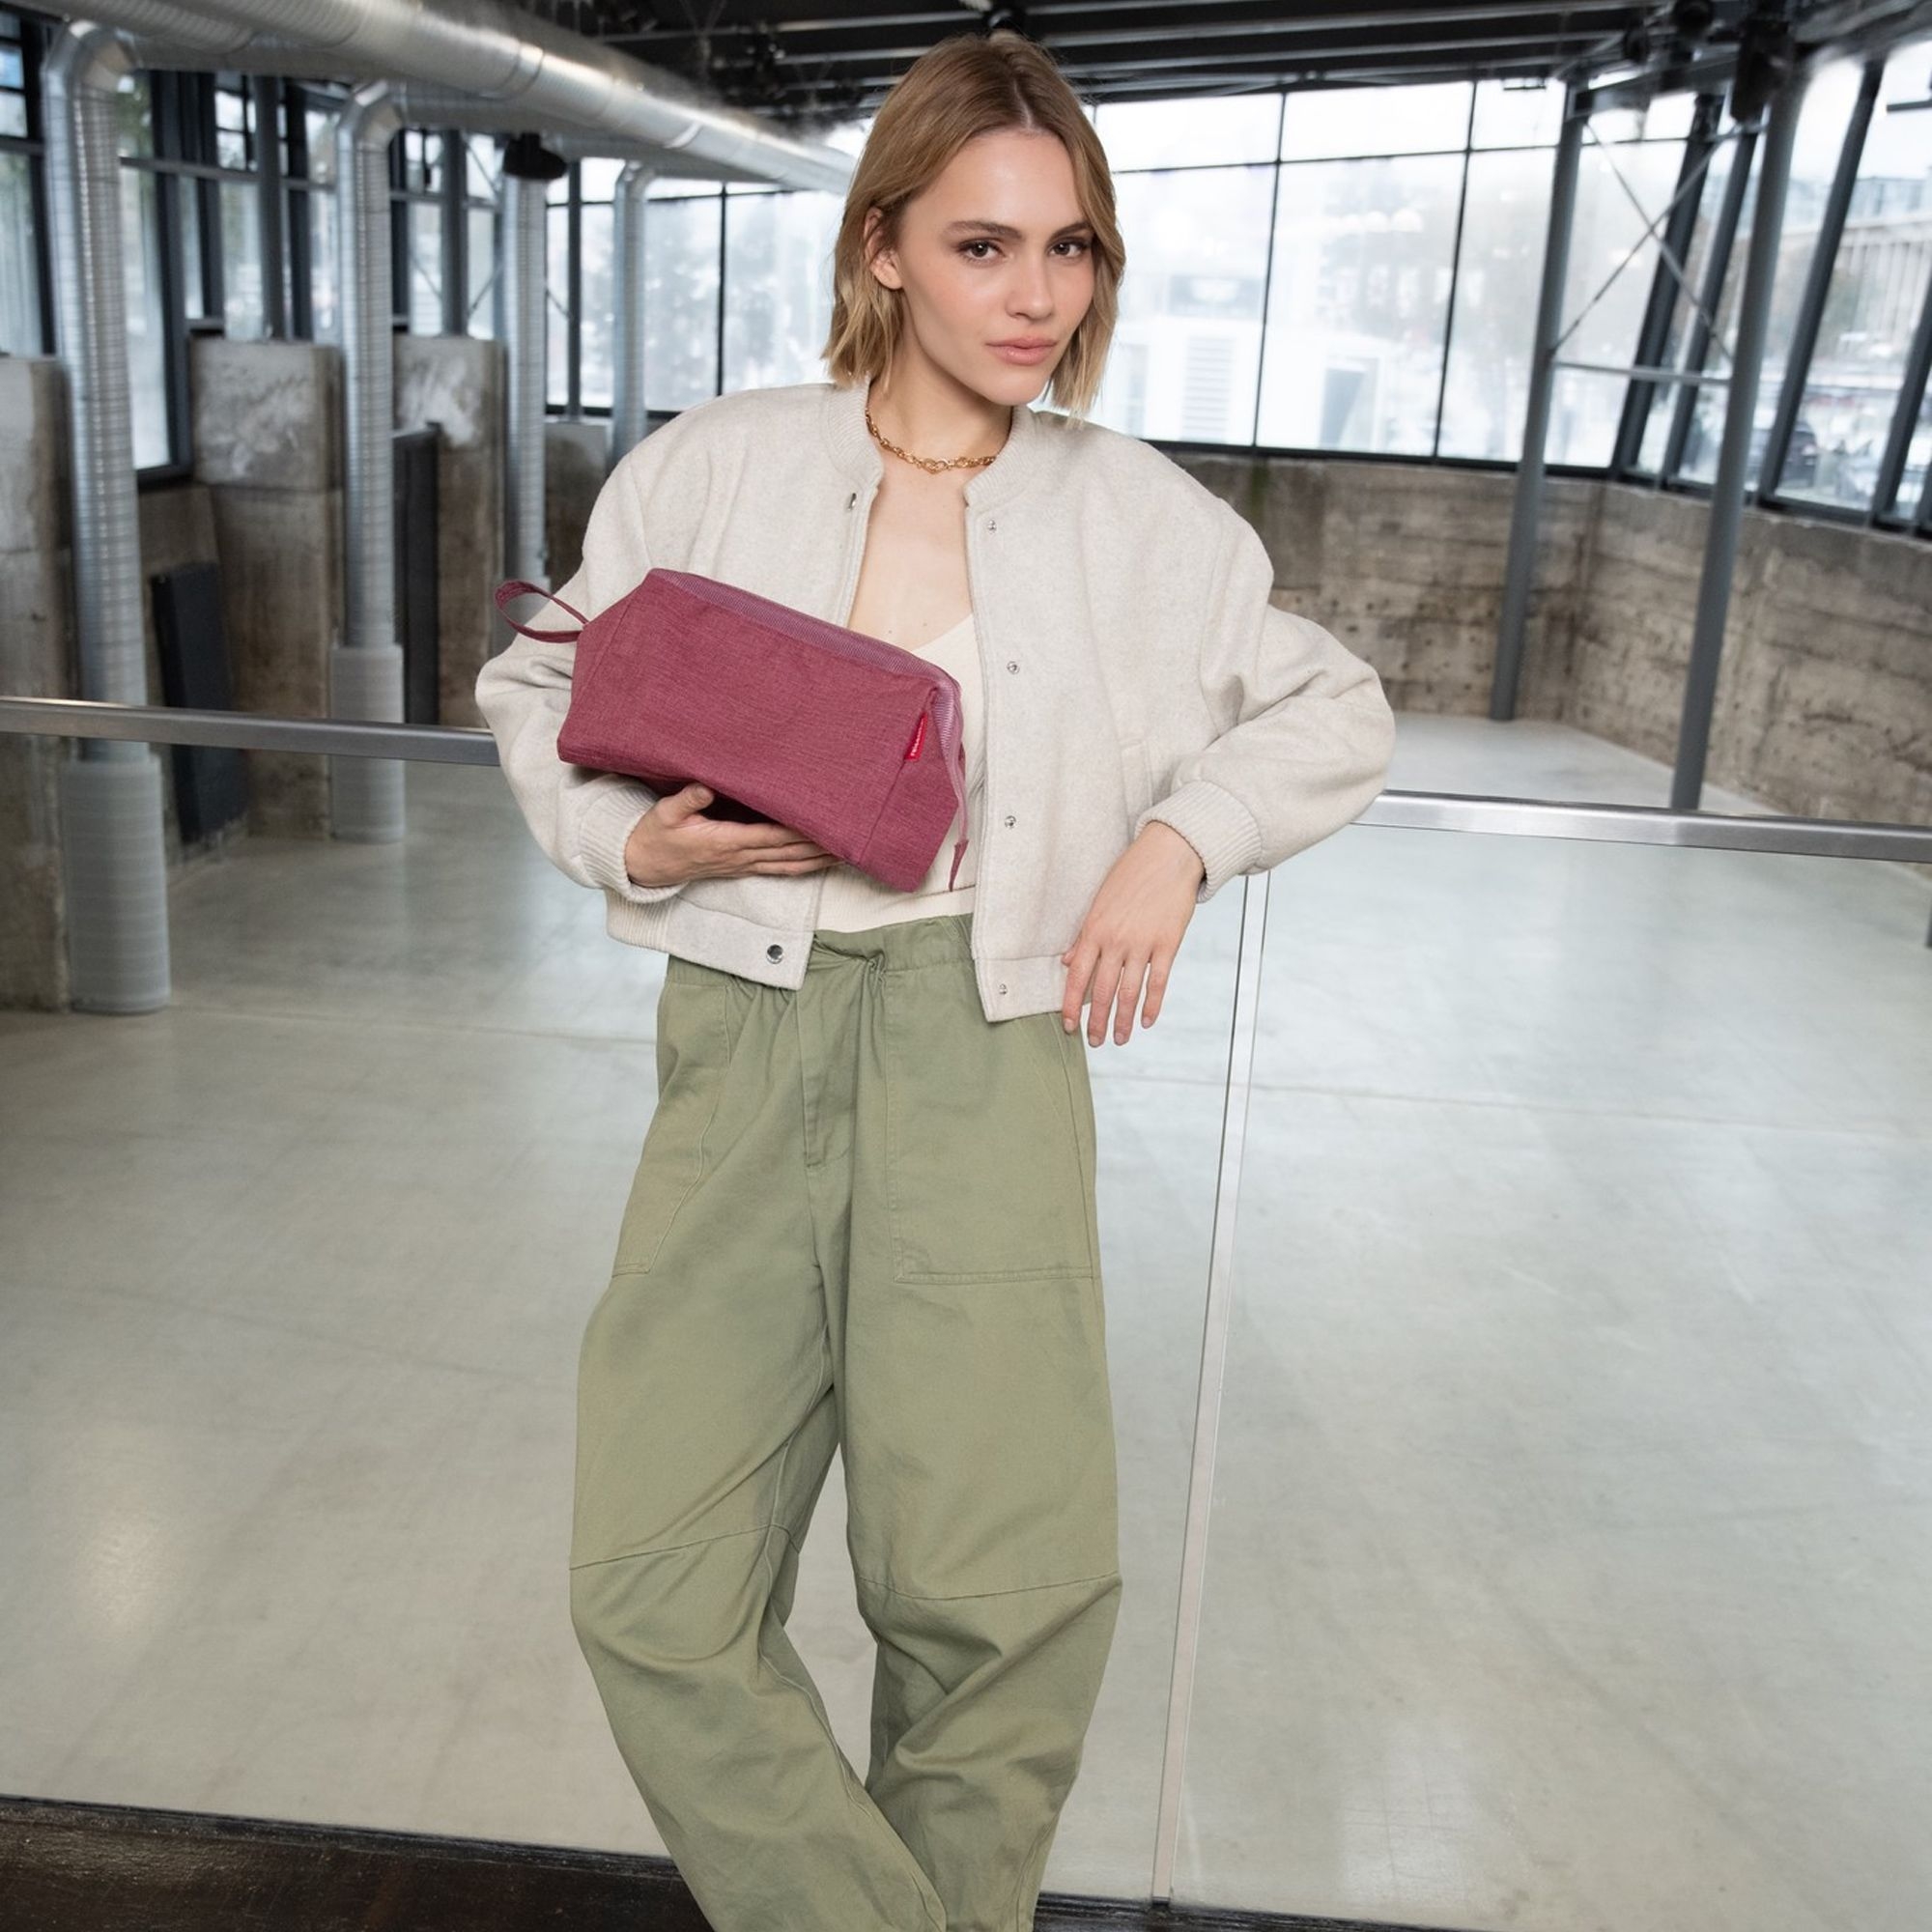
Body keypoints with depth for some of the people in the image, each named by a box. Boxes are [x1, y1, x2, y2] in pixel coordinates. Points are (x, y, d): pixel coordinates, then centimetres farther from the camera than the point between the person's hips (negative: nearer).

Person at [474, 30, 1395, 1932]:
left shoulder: (1140, 517, 7)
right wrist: (633, 842, -4)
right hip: (744, 1047, 1)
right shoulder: (716, 468, 5)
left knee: (1011, 1593, -6)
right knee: (655, 1594, -6)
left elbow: (1339, 711, 18)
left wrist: (1183, 834, 1)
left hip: (984, 1051, 0)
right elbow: (538, 689, 15)